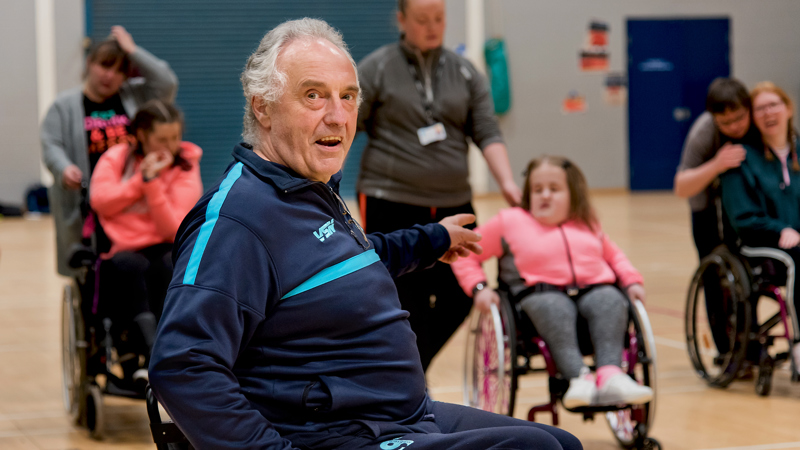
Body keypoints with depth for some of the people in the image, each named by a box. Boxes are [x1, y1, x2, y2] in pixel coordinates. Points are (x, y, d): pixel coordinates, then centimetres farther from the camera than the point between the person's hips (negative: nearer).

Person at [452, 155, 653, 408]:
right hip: (543, 293, -3)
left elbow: (613, 255, 42)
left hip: (595, 289, 3)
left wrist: (631, 281, 21)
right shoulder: (511, 221, 19)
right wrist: (478, 288, 2)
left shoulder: (587, 224, 30)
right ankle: (579, 378, -56)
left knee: (611, 302, -33)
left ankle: (610, 376, -51)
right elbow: (465, 254, 20)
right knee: (555, 309, -40)